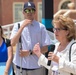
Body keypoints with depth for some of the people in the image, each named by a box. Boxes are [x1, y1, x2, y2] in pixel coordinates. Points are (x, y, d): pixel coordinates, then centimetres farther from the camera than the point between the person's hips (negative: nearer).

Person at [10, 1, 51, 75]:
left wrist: (30, 52, -14)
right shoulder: (17, 25, 1)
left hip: (37, 66, -1)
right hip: (20, 66, 1)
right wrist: (22, 26, -15)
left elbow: (45, 48, -3)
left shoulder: (41, 27, -3)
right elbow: (13, 43, -12)